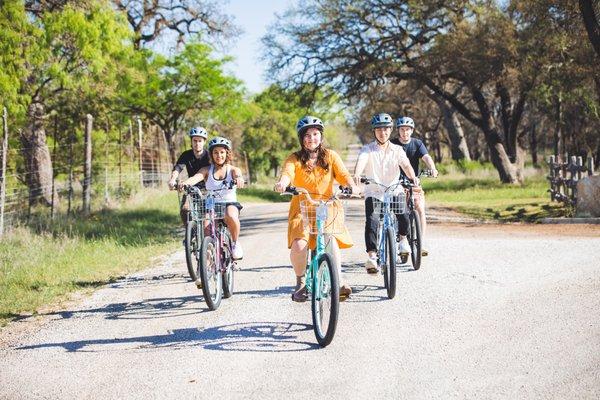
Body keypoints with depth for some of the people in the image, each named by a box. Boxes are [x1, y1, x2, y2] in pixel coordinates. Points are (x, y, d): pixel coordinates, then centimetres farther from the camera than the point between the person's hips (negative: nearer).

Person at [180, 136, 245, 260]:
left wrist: (239, 179, -46)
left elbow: (238, 175, -20)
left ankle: (235, 243, -10)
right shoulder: (207, 170, 6)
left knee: (231, 216, -36)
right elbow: (196, 177, -14)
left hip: (229, 203, -1)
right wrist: (185, 182, -38)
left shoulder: (233, 170, 4)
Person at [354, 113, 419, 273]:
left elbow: (406, 165, -11)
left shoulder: (397, 150, 4)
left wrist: (413, 177, -34)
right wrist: (356, 175, -44)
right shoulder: (367, 149, -2)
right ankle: (371, 256, -19)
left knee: (404, 218, -20)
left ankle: (402, 238, 13)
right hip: (373, 192, -1)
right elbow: (361, 162, -22)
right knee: (372, 221, -23)